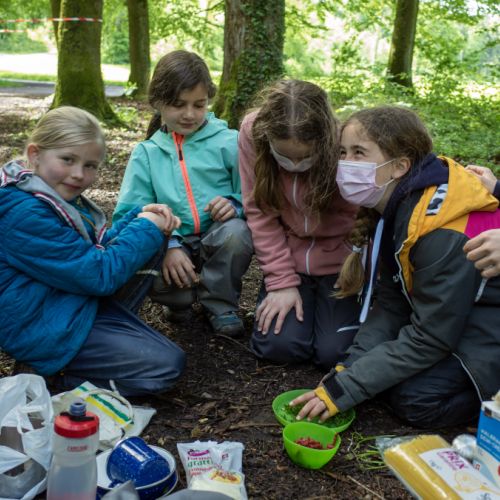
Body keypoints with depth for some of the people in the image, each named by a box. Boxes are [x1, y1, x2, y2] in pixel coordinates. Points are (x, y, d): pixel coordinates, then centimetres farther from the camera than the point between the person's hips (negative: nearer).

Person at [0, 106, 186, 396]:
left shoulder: (56, 195, 5)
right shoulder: (25, 214, -27)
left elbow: (98, 247, 14)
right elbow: (99, 275, -24)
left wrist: (140, 218, -3)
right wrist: (146, 229, -13)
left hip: (82, 300, 10)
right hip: (47, 330, -10)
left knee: (151, 240, 8)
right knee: (167, 365, -14)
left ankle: (115, 332, 3)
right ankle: (57, 372, -3)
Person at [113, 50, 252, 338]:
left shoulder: (228, 142, 1)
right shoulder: (146, 153, 6)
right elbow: (130, 212, -4)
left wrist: (236, 204, -26)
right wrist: (168, 246, -21)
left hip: (218, 239, 0)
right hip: (169, 245, 1)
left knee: (237, 232, -34)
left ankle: (221, 305, -4)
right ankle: (182, 298, 5)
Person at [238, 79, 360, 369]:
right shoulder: (253, 133, -18)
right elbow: (260, 212, -12)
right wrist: (282, 281, -14)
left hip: (339, 262, -1)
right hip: (288, 259, 2)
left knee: (334, 352, -14)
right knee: (279, 345, -14)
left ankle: (324, 301, 18)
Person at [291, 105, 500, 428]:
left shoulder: (442, 235, -31)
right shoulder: (397, 205, -6)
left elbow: (430, 339, -26)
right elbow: (392, 302, -3)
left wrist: (346, 388, -23)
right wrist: (351, 368, -12)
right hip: (451, 312, 8)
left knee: (418, 398, -20)